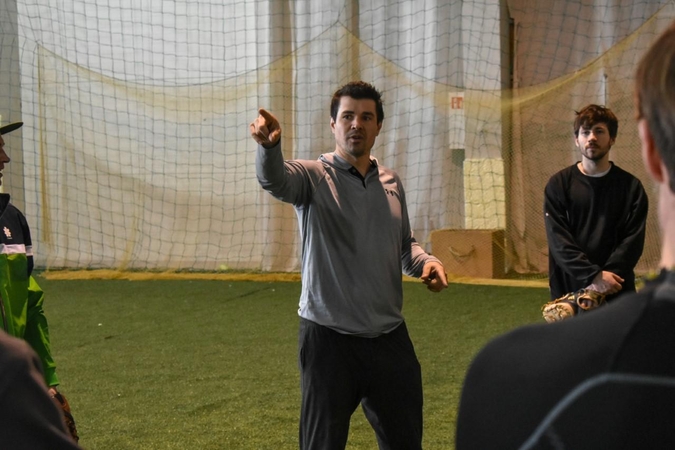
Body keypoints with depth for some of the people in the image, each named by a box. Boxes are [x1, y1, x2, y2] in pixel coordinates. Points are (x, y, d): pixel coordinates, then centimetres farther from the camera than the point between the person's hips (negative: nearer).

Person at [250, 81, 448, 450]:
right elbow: (274, 180, -31)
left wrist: (425, 261, 0)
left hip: (390, 336, 5)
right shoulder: (314, 176, -7)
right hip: (329, 339, -5)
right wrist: (269, 145, -54)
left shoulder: (391, 182, 10)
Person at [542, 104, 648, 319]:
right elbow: (558, 240, -6)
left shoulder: (631, 187, 5)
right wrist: (594, 275, -18)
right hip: (569, 291, 0)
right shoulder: (559, 185, 3)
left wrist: (607, 277, -17)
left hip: (616, 294, 0)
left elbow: (633, 240, -2)